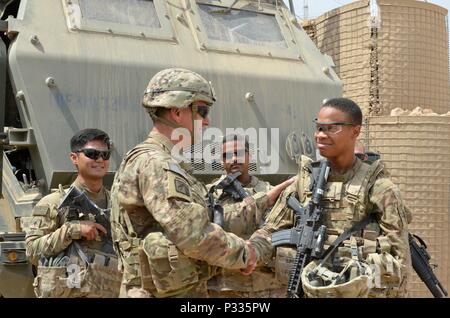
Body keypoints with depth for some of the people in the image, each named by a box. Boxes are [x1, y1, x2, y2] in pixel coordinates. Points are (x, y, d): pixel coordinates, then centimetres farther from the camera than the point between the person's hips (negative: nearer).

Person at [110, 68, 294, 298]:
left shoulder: (161, 162, 15)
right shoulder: (154, 164, -18)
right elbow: (194, 234, -25)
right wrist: (242, 252, -11)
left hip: (184, 289, 10)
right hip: (170, 293, -10)